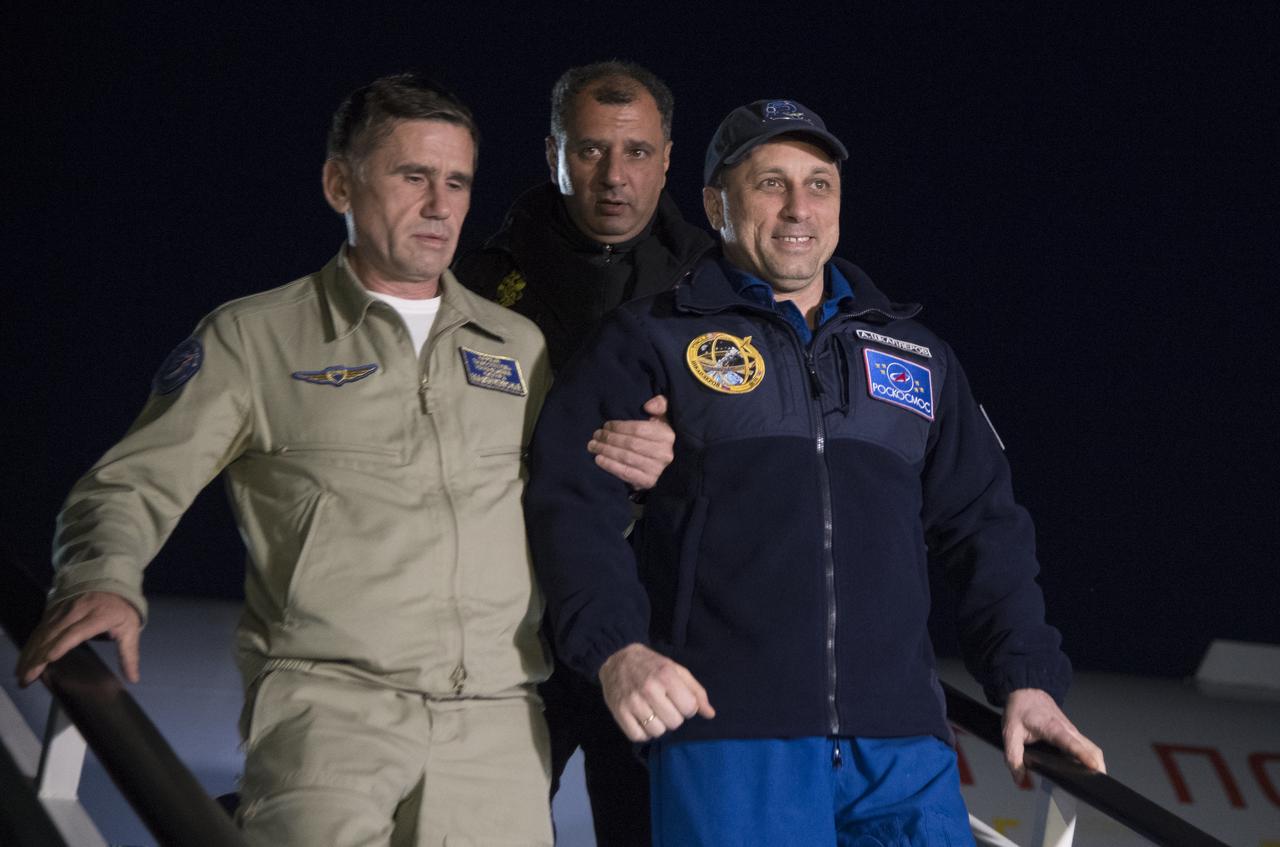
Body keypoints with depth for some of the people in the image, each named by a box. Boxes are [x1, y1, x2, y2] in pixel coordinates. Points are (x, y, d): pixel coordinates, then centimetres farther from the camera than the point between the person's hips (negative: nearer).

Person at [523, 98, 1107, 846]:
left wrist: (1027, 676, 10)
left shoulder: (918, 357, 21)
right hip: (727, 738, -3)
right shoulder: (654, 342, 8)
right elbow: (572, 502, -2)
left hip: (903, 752, 4)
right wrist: (616, 647, -17)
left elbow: (982, 526, 22)